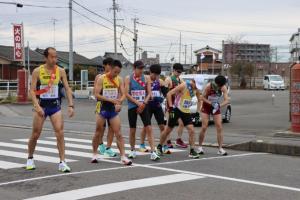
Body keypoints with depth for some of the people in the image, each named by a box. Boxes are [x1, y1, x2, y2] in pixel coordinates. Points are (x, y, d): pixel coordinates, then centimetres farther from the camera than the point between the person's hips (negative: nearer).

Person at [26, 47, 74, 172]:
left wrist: (71, 105, -10)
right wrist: (37, 106, -21)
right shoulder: (37, 71, -6)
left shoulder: (61, 71, -1)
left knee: (60, 133, -12)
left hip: (55, 106, 1)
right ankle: (30, 158, 30)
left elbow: (67, 89, 0)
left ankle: (62, 162, -8)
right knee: (35, 134, 7)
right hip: (41, 106, -1)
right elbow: (32, 90, -9)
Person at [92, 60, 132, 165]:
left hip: (114, 109, 2)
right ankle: (95, 154, 26)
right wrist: (111, 100, -23)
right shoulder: (101, 79, -9)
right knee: (98, 133, 9)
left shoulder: (119, 79, 2)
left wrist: (119, 102, -18)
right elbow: (97, 95, -15)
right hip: (102, 109, -2)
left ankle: (123, 157, -4)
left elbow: (123, 95, 3)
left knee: (118, 134, -3)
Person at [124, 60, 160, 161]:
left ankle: (153, 152, -10)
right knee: (132, 130, 6)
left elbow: (149, 93, 4)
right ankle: (133, 150, 25)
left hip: (143, 106, 1)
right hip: (132, 106, -1)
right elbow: (127, 94, -7)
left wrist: (144, 103, -11)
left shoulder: (146, 78, 5)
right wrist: (137, 102, -14)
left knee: (149, 128, -9)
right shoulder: (128, 78, -1)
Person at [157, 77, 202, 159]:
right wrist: (171, 107, -25)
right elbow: (169, 94, -21)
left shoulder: (196, 89, -1)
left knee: (191, 130, -9)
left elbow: (199, 100, 17)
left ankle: (192, 151, -3)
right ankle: (159, 147, 26)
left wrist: (198, 111, 7)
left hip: (186, 111, 5)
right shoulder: (184, 85, -20)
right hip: (177, 109, -5)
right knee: (168, 130, 7)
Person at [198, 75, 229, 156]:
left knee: (219, 127, -6)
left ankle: (220, 148, -2)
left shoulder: (223, 88, -18)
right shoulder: (208, 86, -24)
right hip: (206, 107, -3)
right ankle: (200, 147, 7)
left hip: (216, 107, 3)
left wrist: (219, 105, -37)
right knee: (204, 127, -7)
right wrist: (211, 103, -29)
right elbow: (203, 97, -17)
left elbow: (227, 100, -21)